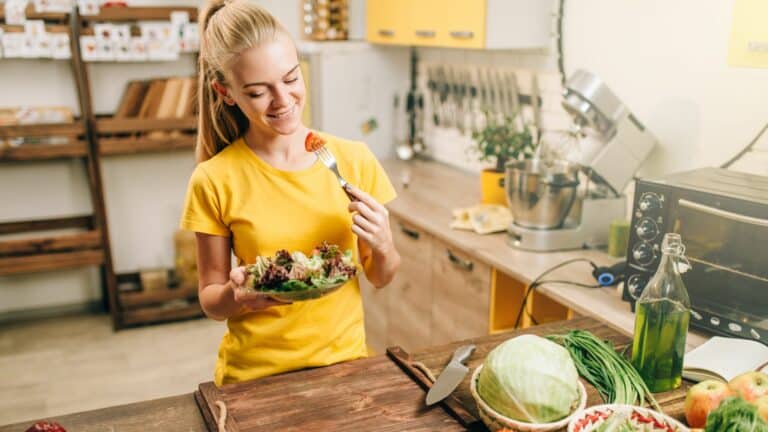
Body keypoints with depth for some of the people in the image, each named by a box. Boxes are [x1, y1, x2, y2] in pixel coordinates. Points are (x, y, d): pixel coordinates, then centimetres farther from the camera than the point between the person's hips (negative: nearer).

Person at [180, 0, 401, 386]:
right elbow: (211, 302, -4)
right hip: (254, 375, -1)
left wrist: (382, 246, -19)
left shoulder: (354, 160, -8)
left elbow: (380, 278, 1)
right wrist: (237, 294, -24)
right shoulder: (215, 181, -13)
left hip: (345, 359, 2)